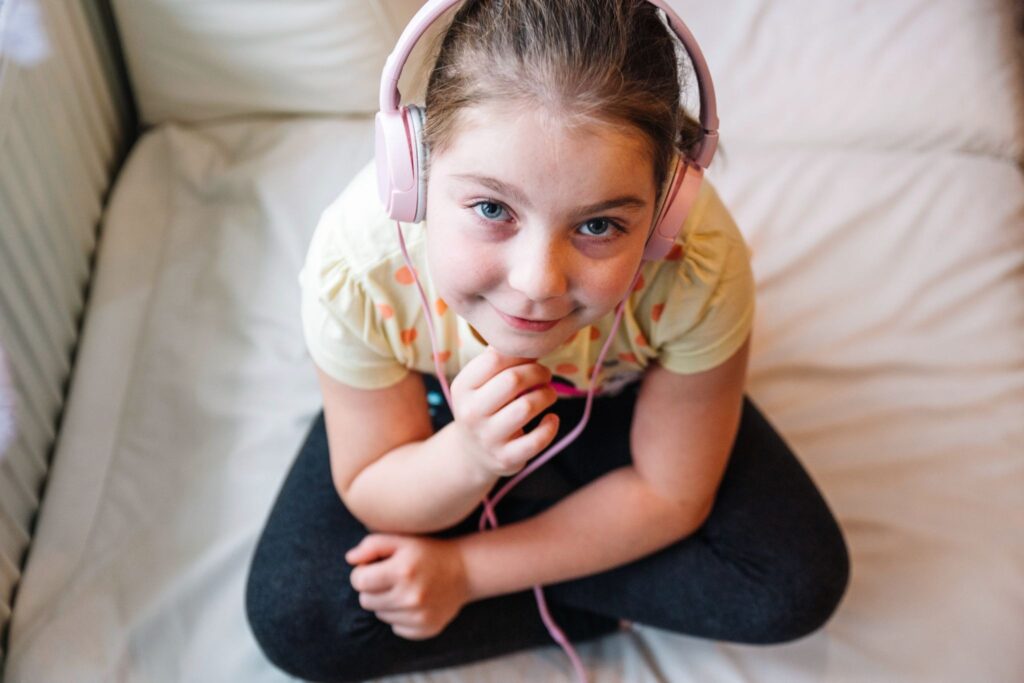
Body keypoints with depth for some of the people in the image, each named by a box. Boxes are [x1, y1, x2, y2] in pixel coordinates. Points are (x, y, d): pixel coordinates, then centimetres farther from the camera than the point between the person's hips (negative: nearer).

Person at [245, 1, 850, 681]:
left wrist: (465, 567, -20)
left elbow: (670, 495, -21)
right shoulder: (355, 268, -37)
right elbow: (371, 495, -20)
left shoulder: (700, 265, -38)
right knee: (293, 617, -17)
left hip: (615, 398, 0)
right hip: (447, 403, 1)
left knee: (799, 581, -15)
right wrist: (470, 455, -43)